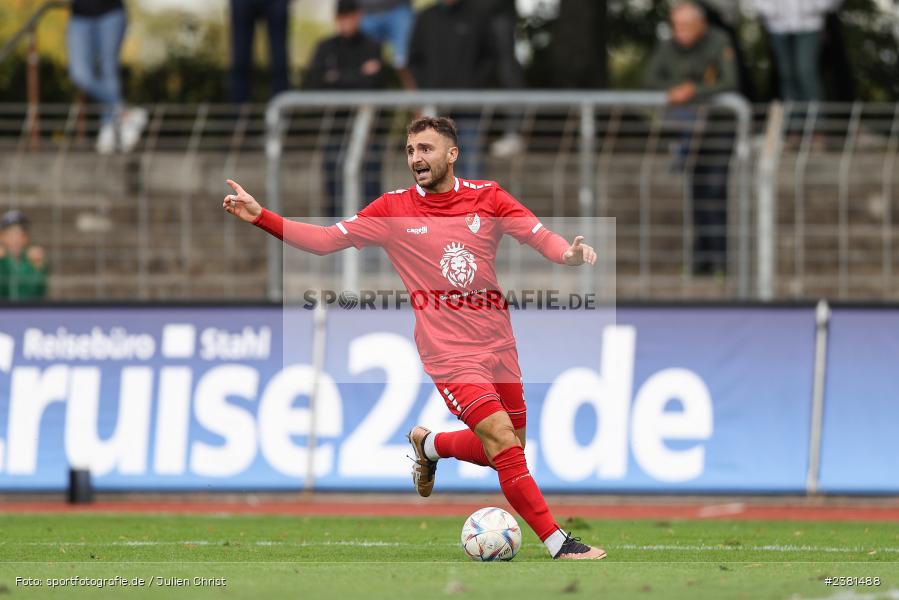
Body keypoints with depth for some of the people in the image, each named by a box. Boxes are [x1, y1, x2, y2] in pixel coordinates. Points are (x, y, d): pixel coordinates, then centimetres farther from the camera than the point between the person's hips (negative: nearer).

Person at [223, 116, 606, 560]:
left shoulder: (487, 197, 0)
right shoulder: (395, 209, -4)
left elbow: (539, 236, -6)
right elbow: (325, 240, -5)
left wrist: (568, 252, -28)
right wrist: (260, 217, -15)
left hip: (499, 347, 4)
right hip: (449, 354, -4)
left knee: (508, 450, 15)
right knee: (503, 441, -17)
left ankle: (429, 445, 43)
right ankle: (558, 543, -9)